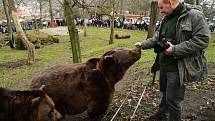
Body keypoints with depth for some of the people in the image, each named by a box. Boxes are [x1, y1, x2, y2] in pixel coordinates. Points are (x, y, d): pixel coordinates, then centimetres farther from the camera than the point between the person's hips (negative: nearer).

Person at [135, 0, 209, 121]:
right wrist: (143, 44, 10)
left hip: (177, 68, -8)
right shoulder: (167, 18, 10)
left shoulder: (194, 15, -14)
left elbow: (202, 40, -20)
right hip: (164, 65, 8)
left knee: (172, 99, 2)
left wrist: (175, 50, -23)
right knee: (164, 92, 25)